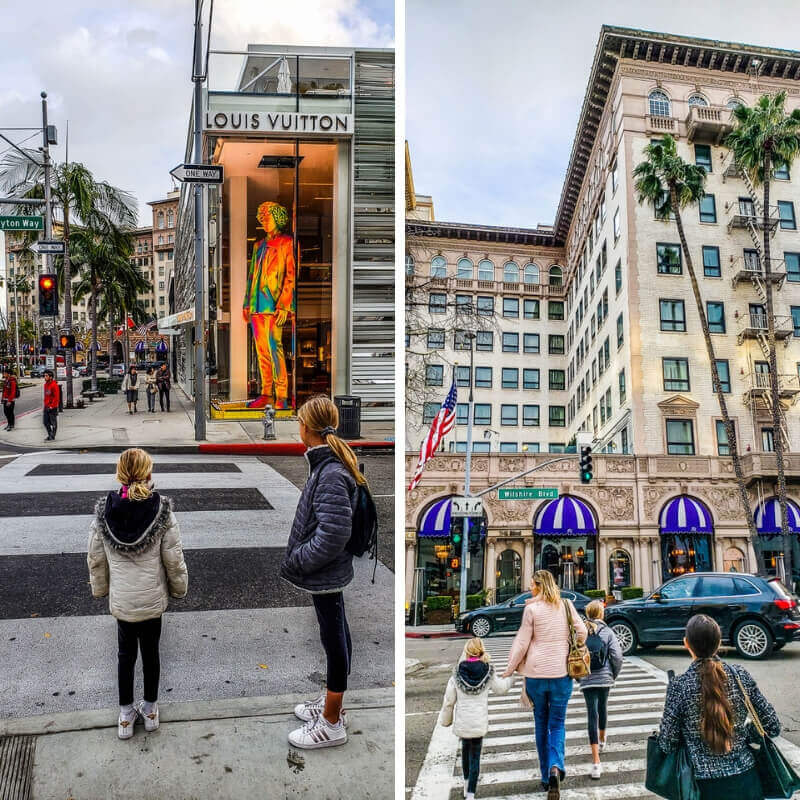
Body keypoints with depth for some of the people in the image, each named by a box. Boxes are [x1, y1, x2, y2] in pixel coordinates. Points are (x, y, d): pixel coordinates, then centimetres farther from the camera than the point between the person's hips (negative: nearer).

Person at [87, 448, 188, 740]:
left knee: (125, 653, 19)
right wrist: (179, 587, 6)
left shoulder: (103, 512, -12)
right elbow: (174, 559, -10)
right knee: (150, 651, 18)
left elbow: (95, 560, -1)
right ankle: (150, 709, 35)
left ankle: (126, 715, 32)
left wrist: (100, 589, 15)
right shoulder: (162, 511, -18)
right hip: (152, 598, -1)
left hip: (120, 599, 1)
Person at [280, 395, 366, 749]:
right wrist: (297, 557, 9)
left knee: (334, 638, 5)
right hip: (327, 572, 9)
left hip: (325, 574, -9)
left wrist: (294, 563, -16)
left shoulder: (331, 475, -25)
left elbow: (332, 537, -27)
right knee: (335, 635, 21)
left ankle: (331, 724, 21)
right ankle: (331, 702, 39)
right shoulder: (326, 465, 4)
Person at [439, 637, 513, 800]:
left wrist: (445, 719, 13)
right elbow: (500, 688, 11)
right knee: (475, 756, 10)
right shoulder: (488, 673, -8)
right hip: (479, 722, 0)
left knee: (465, 747, 26)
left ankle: (466, 783, 32)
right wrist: (512, 678, 30)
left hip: (462, 722, 0)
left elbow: (449, 700, -3)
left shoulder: (457, 674, -9)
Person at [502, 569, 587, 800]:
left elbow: (522, 642, -6)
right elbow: (582, 632, 3)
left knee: (541, 724, 14)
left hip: (536, 672, -2)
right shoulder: (566, 605, 1)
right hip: (561, 673, 2)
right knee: (557, 724, 10)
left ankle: (546, 776, 19)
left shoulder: (531, 609, -8)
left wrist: (510, 670, 5)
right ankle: (556, 767, -14)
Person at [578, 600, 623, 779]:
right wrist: (614, 675, 8)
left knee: (592, 715, -4)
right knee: (603, 708, 26)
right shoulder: (607, 632, -4)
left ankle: (596, 762, -11)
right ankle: (602, 740, 50)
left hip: (586, 680, -1)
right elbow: (617, 656, -7)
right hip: (605, 678, 1)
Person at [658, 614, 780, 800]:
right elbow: (773, 727, 1)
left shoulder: (679, 686, -15)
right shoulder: (741, 675, -6)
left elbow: (667, 744, -10)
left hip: (706, 785, -2)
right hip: (746, 780, 3)